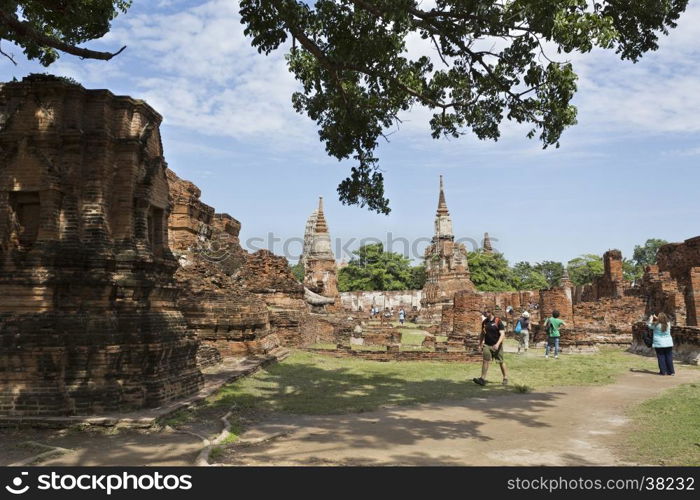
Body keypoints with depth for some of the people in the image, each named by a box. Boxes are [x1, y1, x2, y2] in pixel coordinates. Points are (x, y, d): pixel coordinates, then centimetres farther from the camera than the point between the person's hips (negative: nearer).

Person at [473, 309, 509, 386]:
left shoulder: (498, 321, -10)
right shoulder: (484, 322, 7)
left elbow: (502, 334, -14)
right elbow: (482, 334, 18)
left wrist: (497, 344, -25)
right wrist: (480, 345, 13)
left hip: (496, 346, -4)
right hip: (487, 345, 4)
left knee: (501, 362, 6)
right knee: (485, 361, -6)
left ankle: (505, 378, 22)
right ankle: (482, 379, -8)